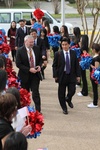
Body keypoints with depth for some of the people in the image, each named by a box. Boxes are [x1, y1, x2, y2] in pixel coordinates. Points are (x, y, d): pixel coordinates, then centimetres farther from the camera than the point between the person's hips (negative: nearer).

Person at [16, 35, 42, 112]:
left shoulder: (37, 49, 0)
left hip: (35, 74, 2)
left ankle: (38, 110, -1)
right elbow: (18, 64, -13)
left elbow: (40, 59, 13)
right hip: (25, 75, -1)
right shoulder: (20, 51, -12)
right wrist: (29, 69, -21)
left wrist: (39, 66, -8)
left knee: (36, 93, -4)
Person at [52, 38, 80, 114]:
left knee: (72, 91, -2)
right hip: (62, 76, -1)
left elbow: (76, 65, 6)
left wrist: (78, 75, 2)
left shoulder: (73, 53, 1)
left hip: (71, 76, 1)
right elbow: (54, 66, -1)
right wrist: (55, 76, -6)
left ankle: (68, 99, 33)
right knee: (62, 93, 4)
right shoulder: (58, 54, -5)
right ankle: (64, 108, 22)